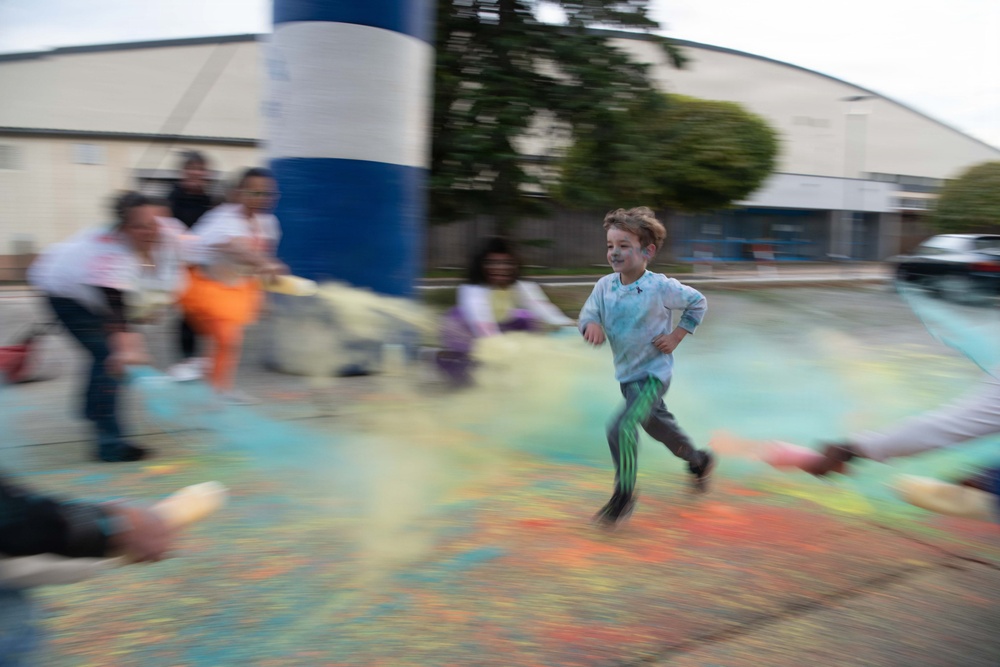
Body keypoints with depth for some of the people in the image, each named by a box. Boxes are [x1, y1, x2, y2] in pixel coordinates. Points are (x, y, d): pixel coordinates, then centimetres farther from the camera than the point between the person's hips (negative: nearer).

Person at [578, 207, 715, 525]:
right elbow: (588, 313, -6)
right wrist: (592, 325, -30)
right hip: (626, 373, 7)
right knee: (658, 424, 25)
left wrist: (676, 337, -10)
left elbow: (697, 302, -3)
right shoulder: (605, 285, -7)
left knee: (621, 427, -20)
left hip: (653, 372, -7)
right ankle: (699, 460, 52)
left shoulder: (661, 287, -19)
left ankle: (623, 496, -1)